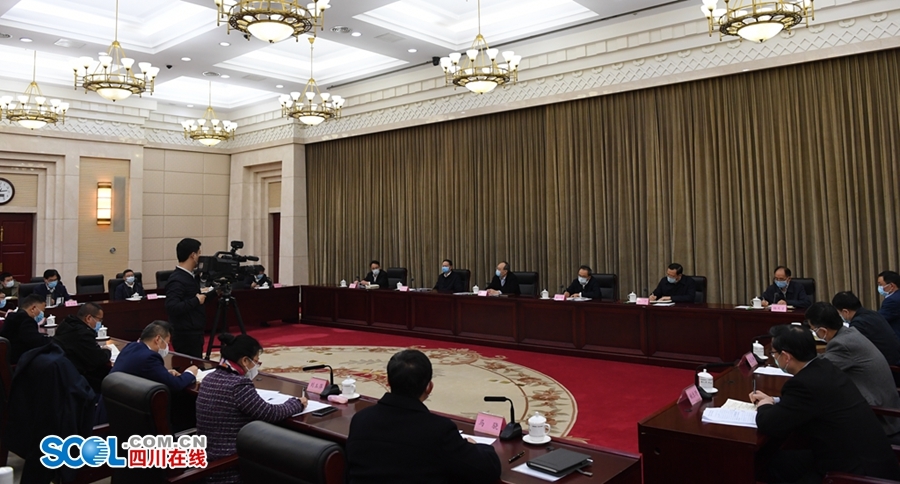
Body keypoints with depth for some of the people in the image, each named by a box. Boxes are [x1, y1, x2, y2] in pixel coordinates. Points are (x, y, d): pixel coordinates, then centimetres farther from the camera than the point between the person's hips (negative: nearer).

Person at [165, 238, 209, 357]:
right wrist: (196, 301, -21)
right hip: (186, 336, -10)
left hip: (194, 334, 10)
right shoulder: (177, 280, -18)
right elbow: (171, 308, -28)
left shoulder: (189, 276, 11)